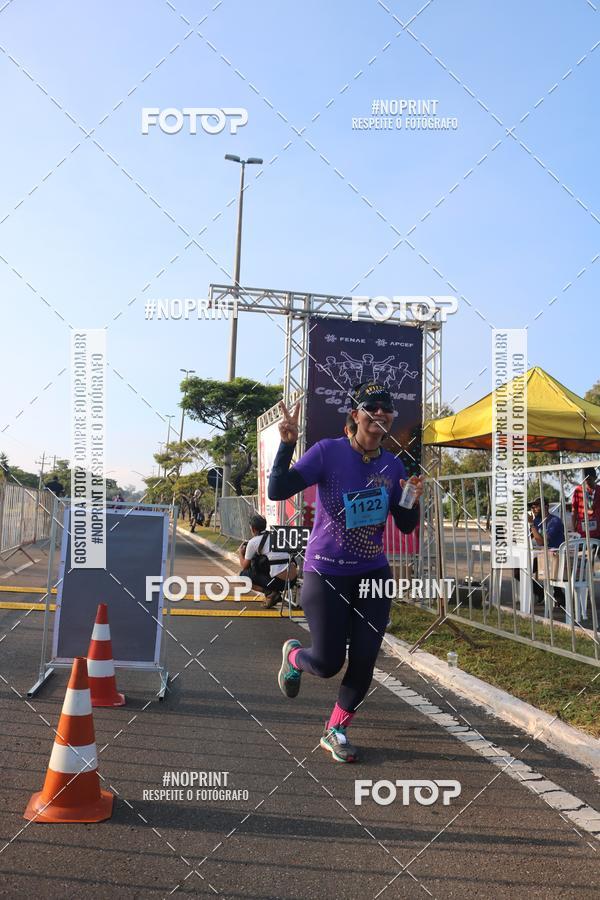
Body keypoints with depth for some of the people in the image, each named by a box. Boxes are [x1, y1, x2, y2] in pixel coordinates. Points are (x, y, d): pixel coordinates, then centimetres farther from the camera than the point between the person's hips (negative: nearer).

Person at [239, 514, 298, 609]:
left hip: (279, 581, -6)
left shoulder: (253, 542, 1)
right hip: (293, 579, 6)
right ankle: (275, 592, 12)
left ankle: (269, 593, -4)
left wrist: (241, 553, 31)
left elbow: (244, 566, 11)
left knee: (243, 574, 12)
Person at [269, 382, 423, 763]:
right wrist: (288, 444, -33)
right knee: (328, 663, 1)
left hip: (373, 575, 4)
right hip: (326, 576, -4)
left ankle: (335, 731, 27)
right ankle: (294, 654, 37)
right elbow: (277, 492, -21)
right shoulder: (328, 451, -13)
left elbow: (406, 525, 8)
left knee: (364, 661, 4)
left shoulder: (392, 465, 1)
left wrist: (413, 500, -13)